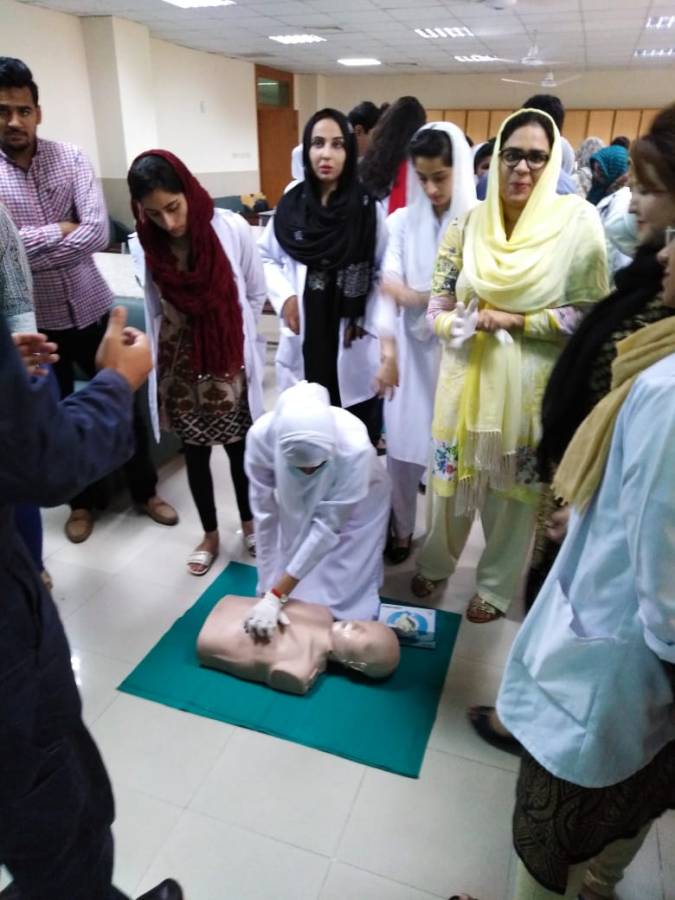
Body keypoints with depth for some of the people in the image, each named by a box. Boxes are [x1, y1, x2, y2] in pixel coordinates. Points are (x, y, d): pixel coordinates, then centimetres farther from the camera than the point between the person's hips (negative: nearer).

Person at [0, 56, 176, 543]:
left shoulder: (71, 159, -5)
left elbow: (98, 232, -19)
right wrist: (56, 232, -18)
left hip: (91, 307, 1)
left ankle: (145, 491, 31)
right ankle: (83, 500, 35)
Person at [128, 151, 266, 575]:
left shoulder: (232, 229, -14)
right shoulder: (142, 245, -10)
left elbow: (256, 293, -1)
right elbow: (153, 310, 3)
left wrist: (234, 337, 5)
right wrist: (186, 342, 3)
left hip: (230, 365, -1)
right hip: (179, 368, 2)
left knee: (240, 448, 14)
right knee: (195, 453, 14)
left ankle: (249, 523, 38)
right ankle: (210, 534, 34)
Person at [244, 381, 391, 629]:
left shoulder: (355, 448, -42)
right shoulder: (261, 435, -36)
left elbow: (326, 528, -35)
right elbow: (265, 514, -25)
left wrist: (277, 595, -35)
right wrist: (270, 590, -19)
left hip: (356, 505, -2)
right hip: (298, 502, 2)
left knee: (344, 592, -3)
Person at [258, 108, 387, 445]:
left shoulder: (367, 206, -3)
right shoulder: (291, 204, 2)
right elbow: (266, 257, 13)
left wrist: (367, 320, -8)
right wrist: (284, 296, -2)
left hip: (351, 340, -1)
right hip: (304, 336, 2)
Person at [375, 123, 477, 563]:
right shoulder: (402, 221, 3)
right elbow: (389, 289, -6)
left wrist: (416, 296, -10)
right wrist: (387, 353, -18)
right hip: (410, 348, 2)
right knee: (403, 443, 5)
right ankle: (401, 528, 26)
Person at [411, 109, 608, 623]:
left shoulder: (576, 220, -7)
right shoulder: (468, 224, 1)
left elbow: (589, 313, -10)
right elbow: (438, 310, 2)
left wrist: (511, 320, -18)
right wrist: (470, 323, -19)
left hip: (529, 386, -2)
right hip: (467, 376, 3)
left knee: (514, 488, 13)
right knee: (452, 476, 16)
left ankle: (498, 584, 37)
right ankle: (436, 561, 43)